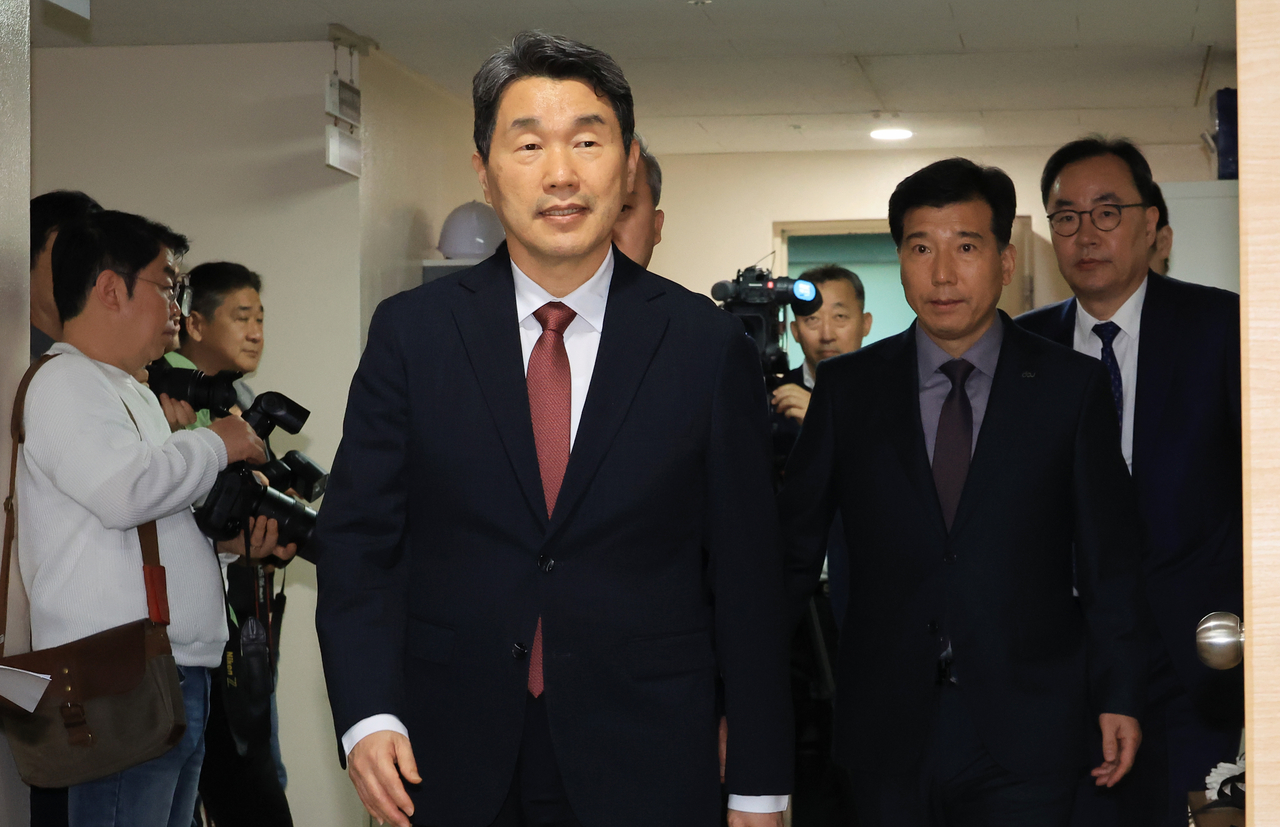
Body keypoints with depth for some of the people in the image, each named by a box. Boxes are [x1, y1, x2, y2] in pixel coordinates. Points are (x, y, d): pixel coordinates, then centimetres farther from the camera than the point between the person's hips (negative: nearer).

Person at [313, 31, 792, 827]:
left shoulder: (711, 348, -3)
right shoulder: (411, 332, 0)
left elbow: (747, 579, -1)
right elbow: (359, 535, 1)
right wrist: (367, 715, -13)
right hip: (451, 760, 1)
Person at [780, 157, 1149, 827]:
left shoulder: (1072, 387, 2)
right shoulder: (847, 388, 5)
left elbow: (1107, 555, 4)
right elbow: (794, 545, 6)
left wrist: (1119, 696, 2)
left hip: (1024, 743, -1)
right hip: (886, 736, 1)